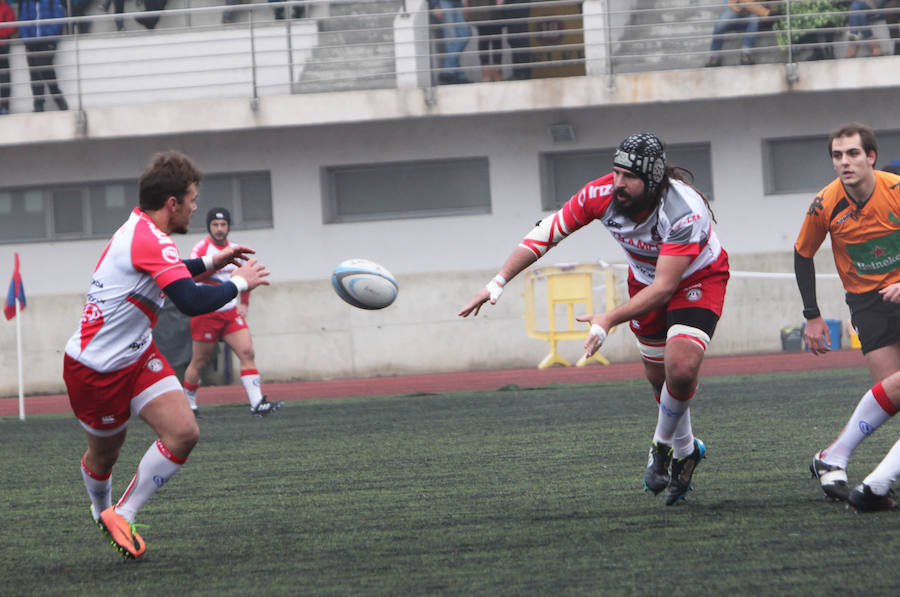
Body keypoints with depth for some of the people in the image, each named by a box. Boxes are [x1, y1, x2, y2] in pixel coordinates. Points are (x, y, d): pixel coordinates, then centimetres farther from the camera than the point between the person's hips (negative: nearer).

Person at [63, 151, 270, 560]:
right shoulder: (149, 240, -26)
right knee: (104, 454, 8)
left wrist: (208, 263, 27)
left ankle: (120, 516, 4)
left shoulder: (138, 230, 6)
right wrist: (238, 283, -18)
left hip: (137, 355, 9)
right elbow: (192, 302, -34)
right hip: (96, 369, -9)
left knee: (183, 433, -8)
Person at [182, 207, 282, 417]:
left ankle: (257, 403, -17)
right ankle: (188, 404, 21)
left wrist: (244, 304, 14)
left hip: (231, 313, 5)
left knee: (247, 353, -11)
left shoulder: (235, 250, 10)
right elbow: (193, 275, -23)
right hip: (206, 314, -4)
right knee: (199, 361, 2)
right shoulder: (202, 248, -6)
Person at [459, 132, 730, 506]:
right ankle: (684, 450, 37)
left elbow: (664, 287, -38)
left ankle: (664, 445, 3)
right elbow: (547, 232, -14)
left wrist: (609, 320, -46)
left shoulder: (684, 211, -39)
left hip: (698, 281, -5)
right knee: (657, 376, 11)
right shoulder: (601, 195, -25)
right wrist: (499, 281, -20)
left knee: (681, 369, -25)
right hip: (644, 278, 5)